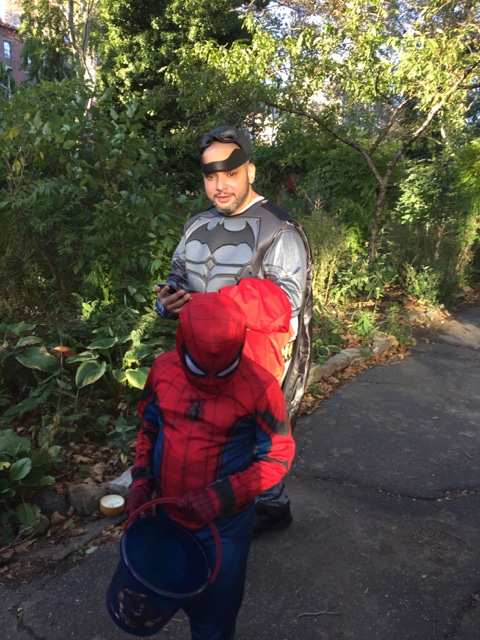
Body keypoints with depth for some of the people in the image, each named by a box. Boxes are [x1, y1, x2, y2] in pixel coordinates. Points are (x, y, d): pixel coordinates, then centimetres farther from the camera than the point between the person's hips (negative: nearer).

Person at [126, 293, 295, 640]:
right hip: (167, 513, 4)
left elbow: (278, 457, -14)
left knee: (216, 610, 16)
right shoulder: (163, 369, -11)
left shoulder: (259, 387, -24)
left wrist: (222, 495, -24)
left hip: (224, 524, -4)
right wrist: (141, 481, -6)